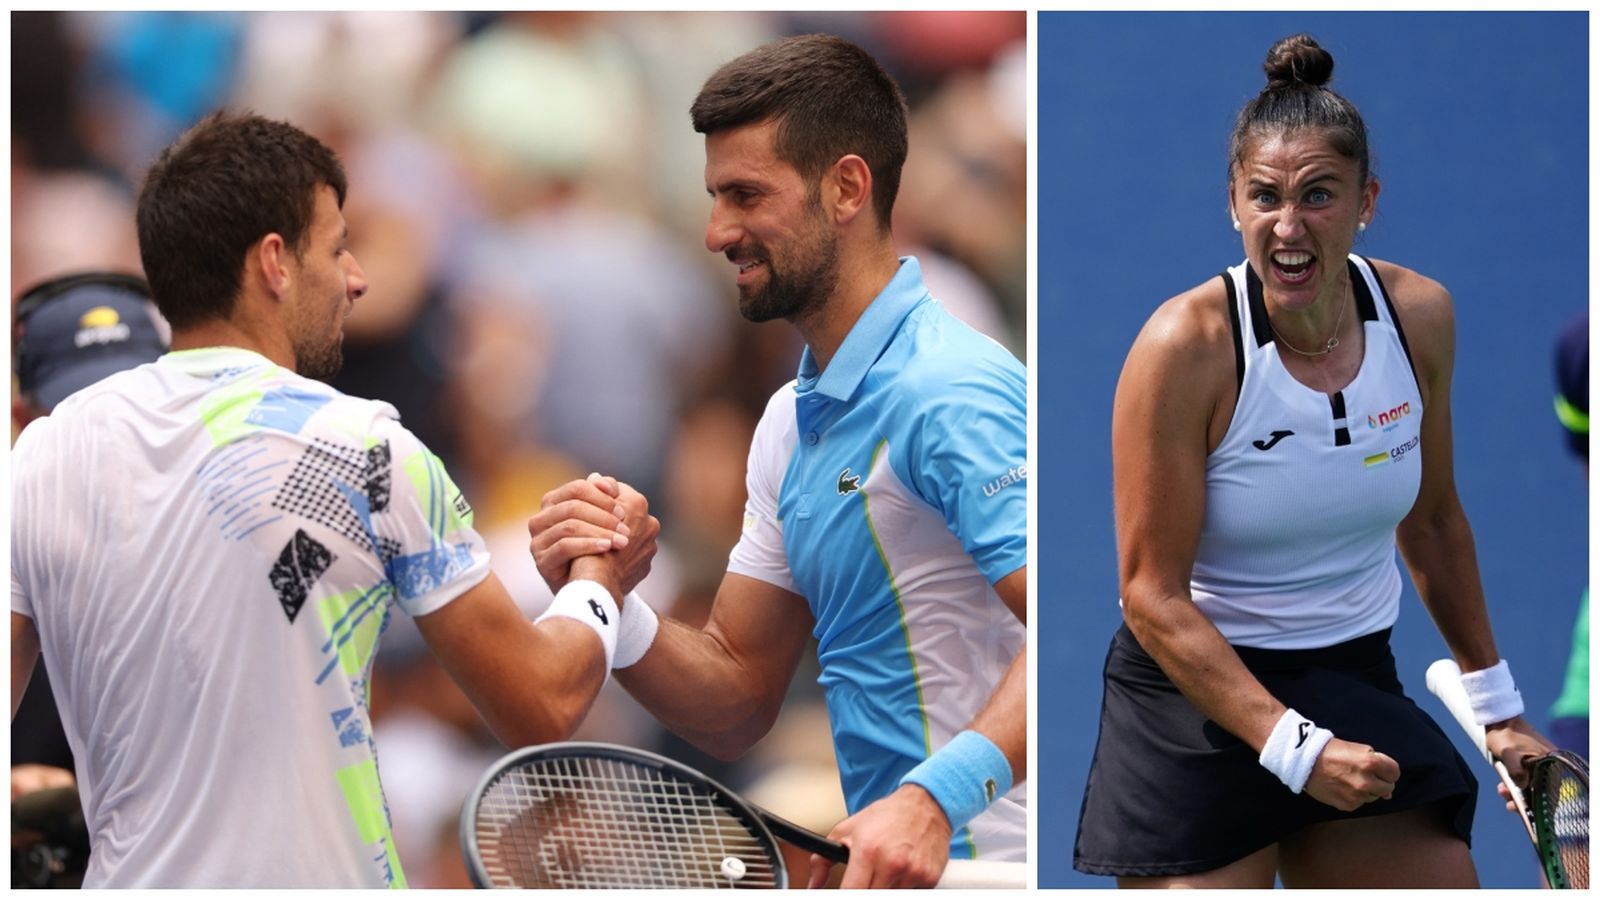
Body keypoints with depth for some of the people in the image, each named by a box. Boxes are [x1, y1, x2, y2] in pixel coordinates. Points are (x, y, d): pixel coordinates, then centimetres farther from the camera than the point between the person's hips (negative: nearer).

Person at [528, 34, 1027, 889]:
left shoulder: (947, 393, -12)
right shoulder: (793, 418, 16)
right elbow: (738, 703, 17)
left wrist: (935, 799, -34)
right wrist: (606, 602, 0)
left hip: (981, 865, -8)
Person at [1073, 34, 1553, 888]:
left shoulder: (1420, 315, -3)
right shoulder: (1186, 345, -18)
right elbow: (1153, 595, -17)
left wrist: (1496, 704, 17)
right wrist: (1293, 747, -24)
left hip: (1357, 688, 5)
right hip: (1194, 696, -5)